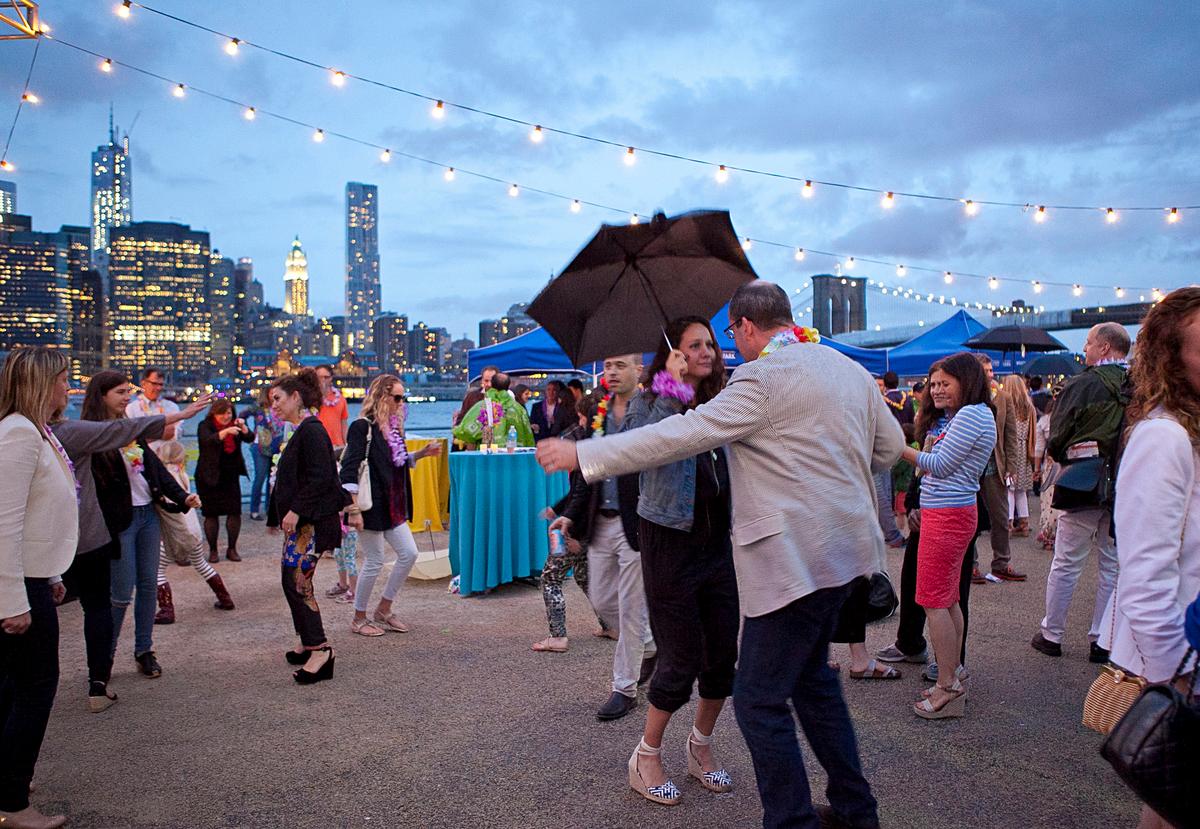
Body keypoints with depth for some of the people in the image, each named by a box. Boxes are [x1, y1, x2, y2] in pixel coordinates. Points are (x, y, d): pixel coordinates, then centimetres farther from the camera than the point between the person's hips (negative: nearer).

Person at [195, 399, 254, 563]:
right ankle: (212, 550, 13)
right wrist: (226, 431, -42)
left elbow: (250, 438, -7)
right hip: (209, 477, -3)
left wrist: (243, 427, -26)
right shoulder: (205, 426, -7)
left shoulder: (234, 424, 5)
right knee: (211, 514, 1)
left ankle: (232, 549, 11)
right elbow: (209, 440, -27)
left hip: (231, 476, 3)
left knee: (235, 512, -2)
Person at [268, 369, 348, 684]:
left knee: (296, 580, -11)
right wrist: (280, 515, 22)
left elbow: (321, 477, -22)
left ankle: (320, 648, -8)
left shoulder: (312, 430, -14)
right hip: (302, 520, 10)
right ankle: (309, 645, 22)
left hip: (314, 521, -10)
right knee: (294, 579, 12)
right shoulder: (300, 432, 17)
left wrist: (295, 510, -22)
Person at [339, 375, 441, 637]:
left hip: (393, 507, 9)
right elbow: (349, 471, -19)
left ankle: (383, 610, 22)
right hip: (371, 507, -8)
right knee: (375, 562, 0)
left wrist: (422, 453, 9)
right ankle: (359, 618, 18)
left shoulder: (394, 427, 11)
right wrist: (353, 510, -23)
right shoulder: (362, 428, -15)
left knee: (409, 554, 7)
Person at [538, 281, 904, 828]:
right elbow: (891, 445, 21)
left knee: (760, 700, 0)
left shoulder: (763, 377, -16)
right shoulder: (849, 368, 11)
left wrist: (583, 455, -17)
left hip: (793, 557, -10)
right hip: (842, 549, 10)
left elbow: (681, 435, -21)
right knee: (811, 676, 24)